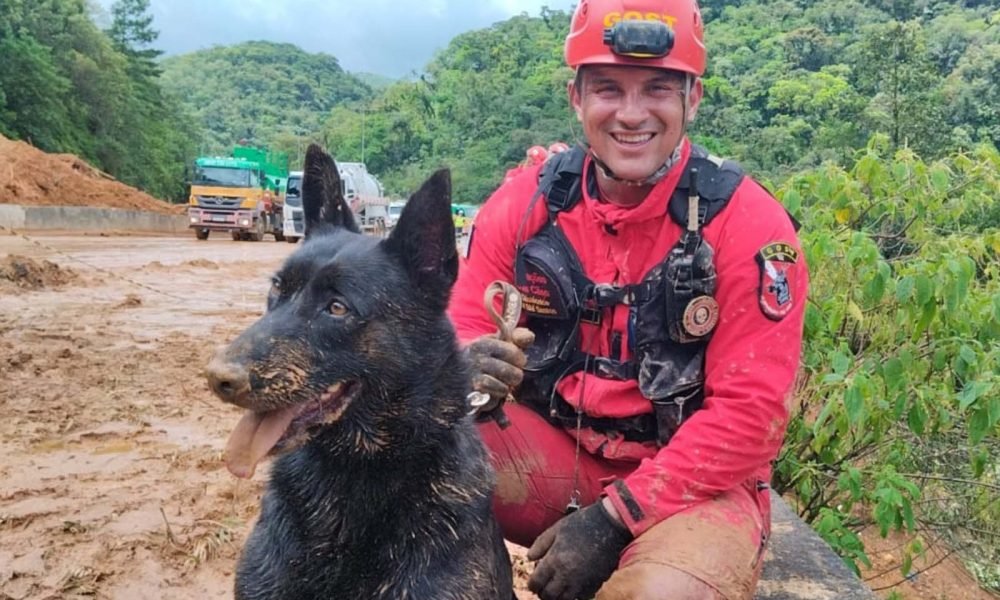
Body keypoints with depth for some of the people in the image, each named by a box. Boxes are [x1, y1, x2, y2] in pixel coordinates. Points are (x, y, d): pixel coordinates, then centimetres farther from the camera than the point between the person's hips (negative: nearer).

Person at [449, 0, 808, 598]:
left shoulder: (748, 223, -12)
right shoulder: (524, 202, -3)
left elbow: (750, 413, -16)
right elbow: (461, 336, -1)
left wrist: (612, 519, -21)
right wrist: (469, 370, -27)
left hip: (691, 480, -2)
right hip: (549, 451, 3)